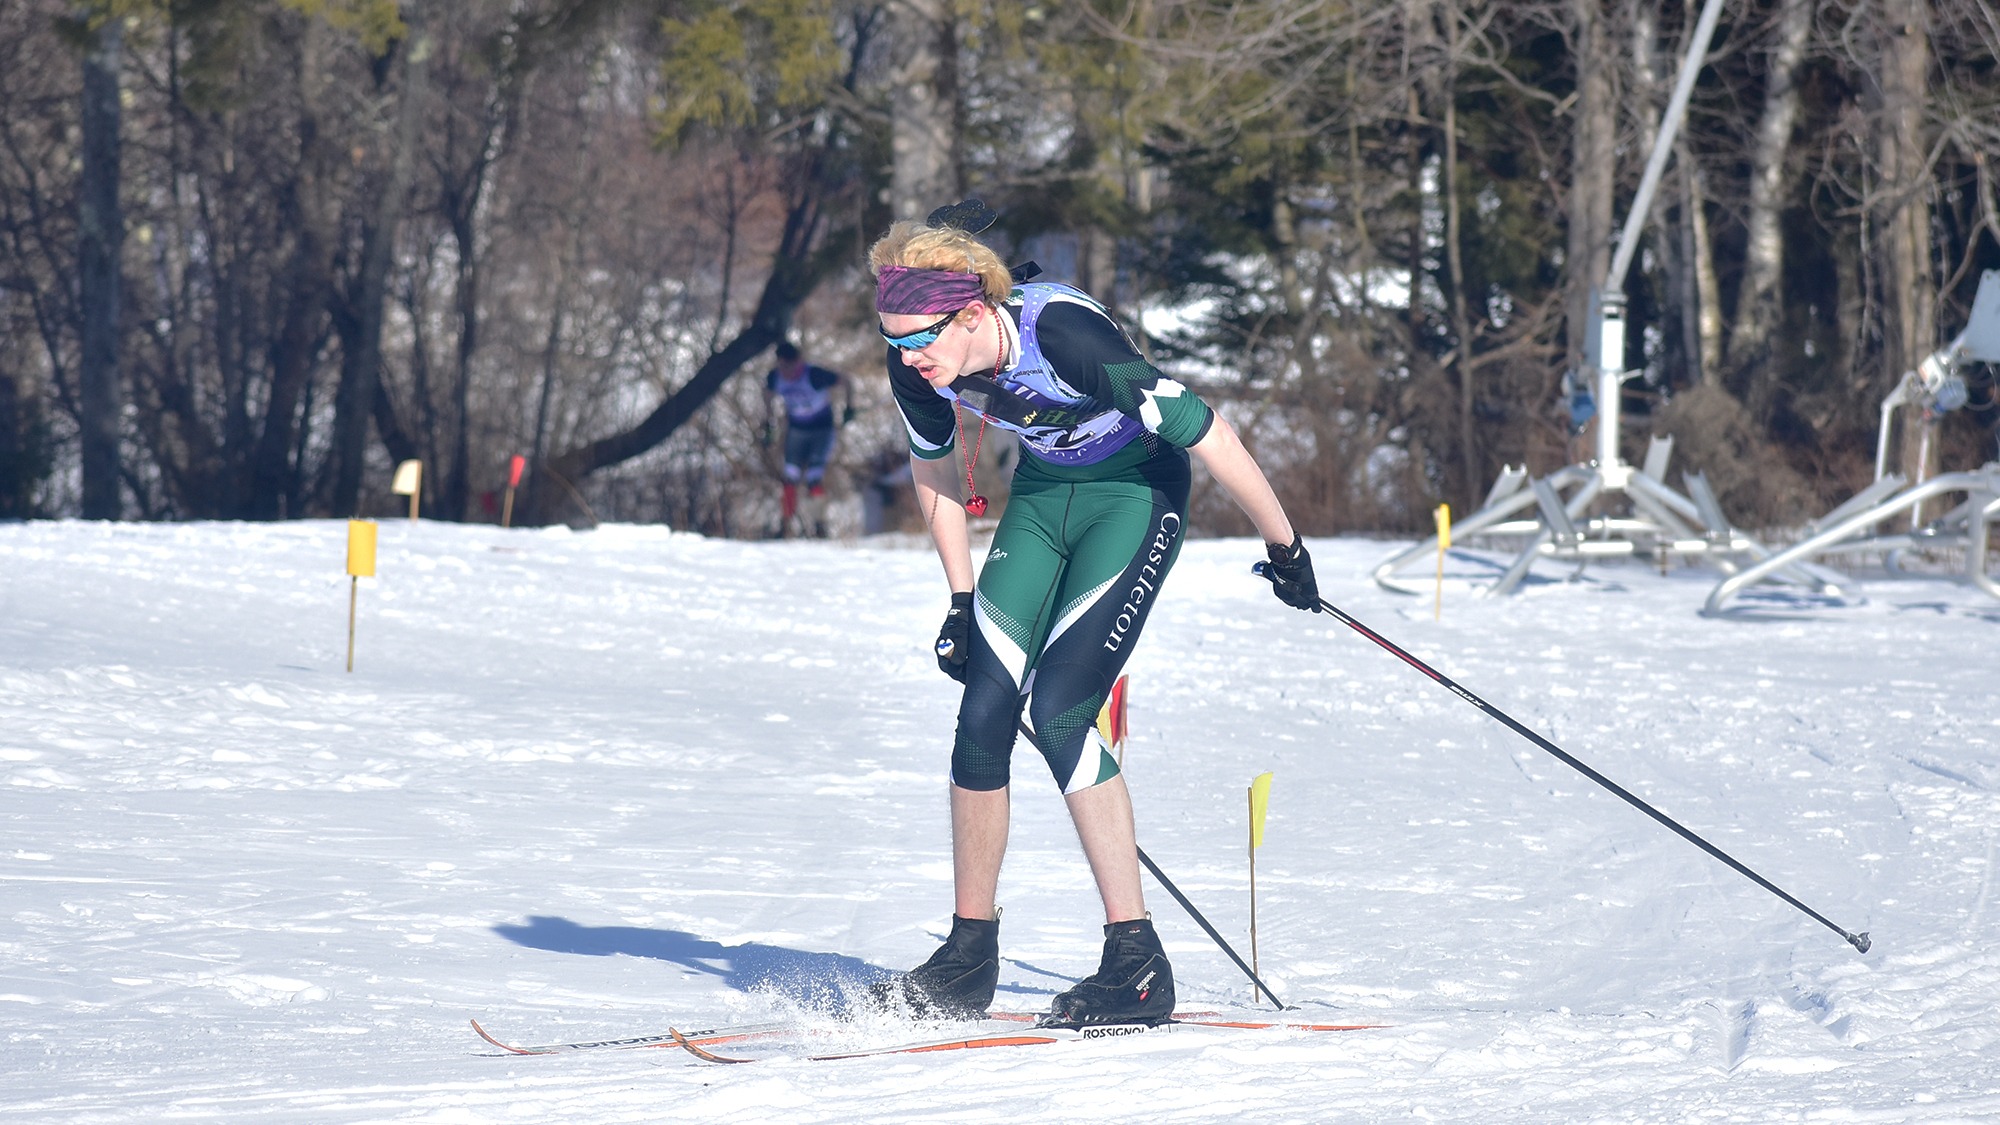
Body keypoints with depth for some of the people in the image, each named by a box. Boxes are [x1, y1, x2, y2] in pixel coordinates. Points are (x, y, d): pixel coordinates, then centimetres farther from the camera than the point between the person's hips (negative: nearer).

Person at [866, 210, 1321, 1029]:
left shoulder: (1066, 336, -35)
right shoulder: (918, 368, -16)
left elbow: (1206, 436, -26)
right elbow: (937, 472, 7)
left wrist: (1283, 545, -16)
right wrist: (962, 603, 9)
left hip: (1134, 494, -6)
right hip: (1042, 494, 6)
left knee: (1058, 710, -19)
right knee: (984, 712, -4)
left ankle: (1137, 965, -16)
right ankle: (969, 957, 9)